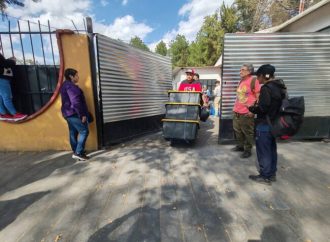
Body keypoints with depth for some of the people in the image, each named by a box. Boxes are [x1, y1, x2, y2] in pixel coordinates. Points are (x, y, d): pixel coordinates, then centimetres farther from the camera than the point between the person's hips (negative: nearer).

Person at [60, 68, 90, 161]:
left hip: (68, 113, 11)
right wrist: (82, 115, -21)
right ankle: (78, 153, -5)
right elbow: (75, 102, -24)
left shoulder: (65, 85, 18)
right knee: (84, 131, -7)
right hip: (74, 114, -11)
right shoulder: (71, 86, -15)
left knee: (73, 133, 13)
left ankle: (76, 152, 21)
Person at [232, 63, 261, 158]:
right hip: (237, 112, 8)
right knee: (237, 131, 16)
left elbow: (259, 97, -12)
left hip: (247, 113, -8)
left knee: (248, 133, 4)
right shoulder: (241, 81, 14)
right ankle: (240, 146, 32)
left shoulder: (253, 81, -10)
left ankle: (248, 150, 17)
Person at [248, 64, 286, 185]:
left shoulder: (266, 88, -19)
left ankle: (265, 176, 13)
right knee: (271, 149, 18)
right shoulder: (279, 87, 11)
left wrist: (251, 108, -6)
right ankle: (272, 174, 30)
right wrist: (257, 106, 13)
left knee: (263, 151, 2)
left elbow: (262, 108, -24)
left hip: (264, 125, -9)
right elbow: (276, 105, 16)